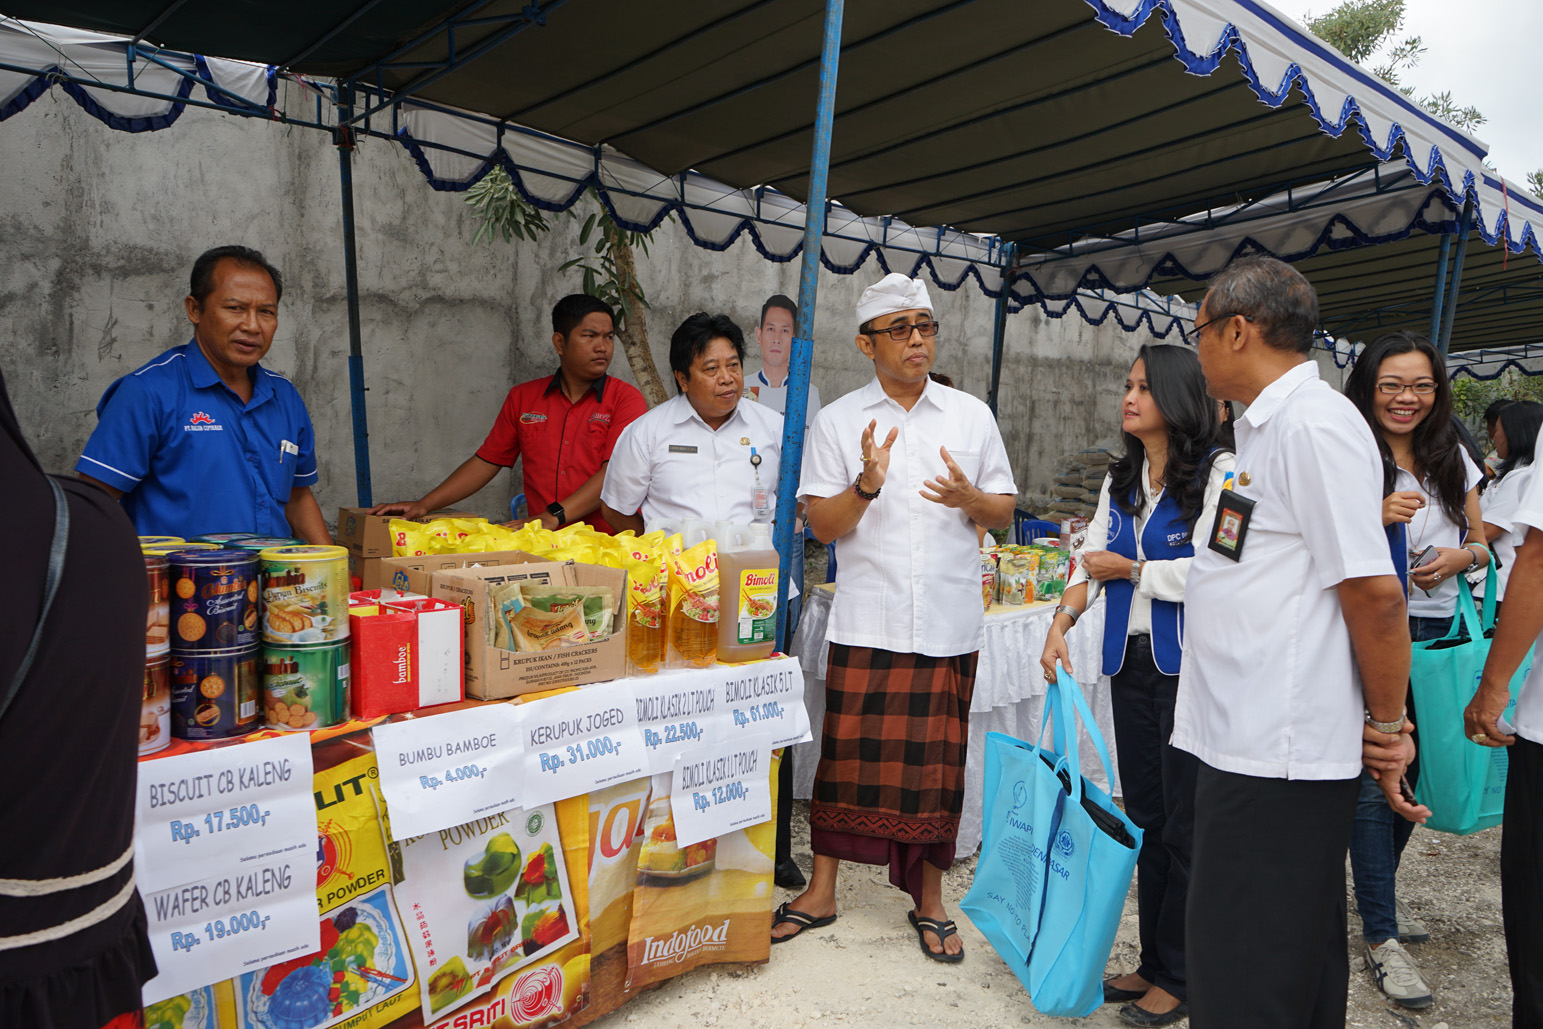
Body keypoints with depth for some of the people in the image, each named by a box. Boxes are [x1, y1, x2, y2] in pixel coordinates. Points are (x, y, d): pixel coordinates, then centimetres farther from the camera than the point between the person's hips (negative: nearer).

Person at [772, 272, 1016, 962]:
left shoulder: (972, 416, 9)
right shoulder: (838, 421, 4)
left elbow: (1005, 511, 11)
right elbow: (822, 525, -1)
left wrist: (970, 498, -11)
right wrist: (866, 486, -19)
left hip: (948, 622, 1)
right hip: (865, 621, -1)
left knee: (936, 763, 7)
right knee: (848, 752, 3)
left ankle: (928, 901, 24)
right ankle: (822, 890, 22)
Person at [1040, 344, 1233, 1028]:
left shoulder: (1218, 473, -8)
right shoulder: (1121, 480, 15)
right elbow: (1093, 556, 8)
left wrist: (1132, 569, -6)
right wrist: (1062, 622, -7)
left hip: (1189, 668, -7)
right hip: (1131, 662, 7)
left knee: (1186, 823, 2)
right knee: (1144, 815, 13)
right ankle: (1152, 963, 26)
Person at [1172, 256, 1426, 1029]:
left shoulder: (1313, 422, -16)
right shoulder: (1268, 426, 16)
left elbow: (1373, 589, -19)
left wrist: (1387, 723, -10)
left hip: (1276, 754, -10)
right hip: (1255, 740, 10)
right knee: (1290, 958, 22)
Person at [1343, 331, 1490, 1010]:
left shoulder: (1453, 461, 10)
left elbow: (1481, 544, 17)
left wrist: (1460, 557, -5)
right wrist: (1376, 518, -23)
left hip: (1435, 635, 6)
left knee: (1411, 772, 15)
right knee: (1372, 781, -5)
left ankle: (1379, 889, 36)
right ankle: (1381, 936, 5)